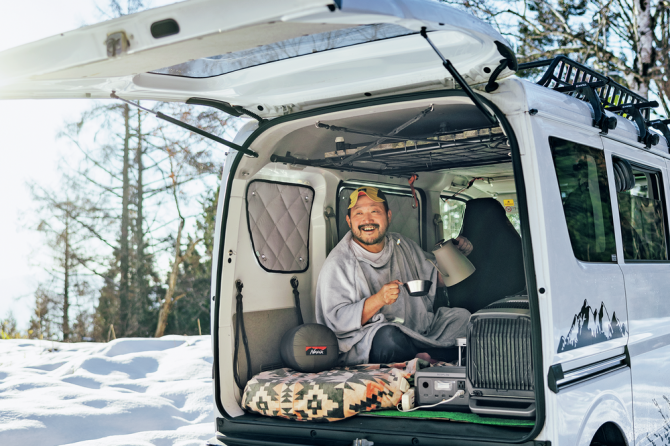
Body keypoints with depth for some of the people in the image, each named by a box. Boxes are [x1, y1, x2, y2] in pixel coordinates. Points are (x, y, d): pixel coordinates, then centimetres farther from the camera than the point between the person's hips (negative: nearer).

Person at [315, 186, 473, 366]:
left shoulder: (404, 246, 12)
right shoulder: (337, 264, -7)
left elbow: (437, 278, 23)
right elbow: (336, 320, -15)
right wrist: (378, 300, -28)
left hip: (418, 333, 6)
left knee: (462, 317, -8)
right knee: (387, 335, -37)